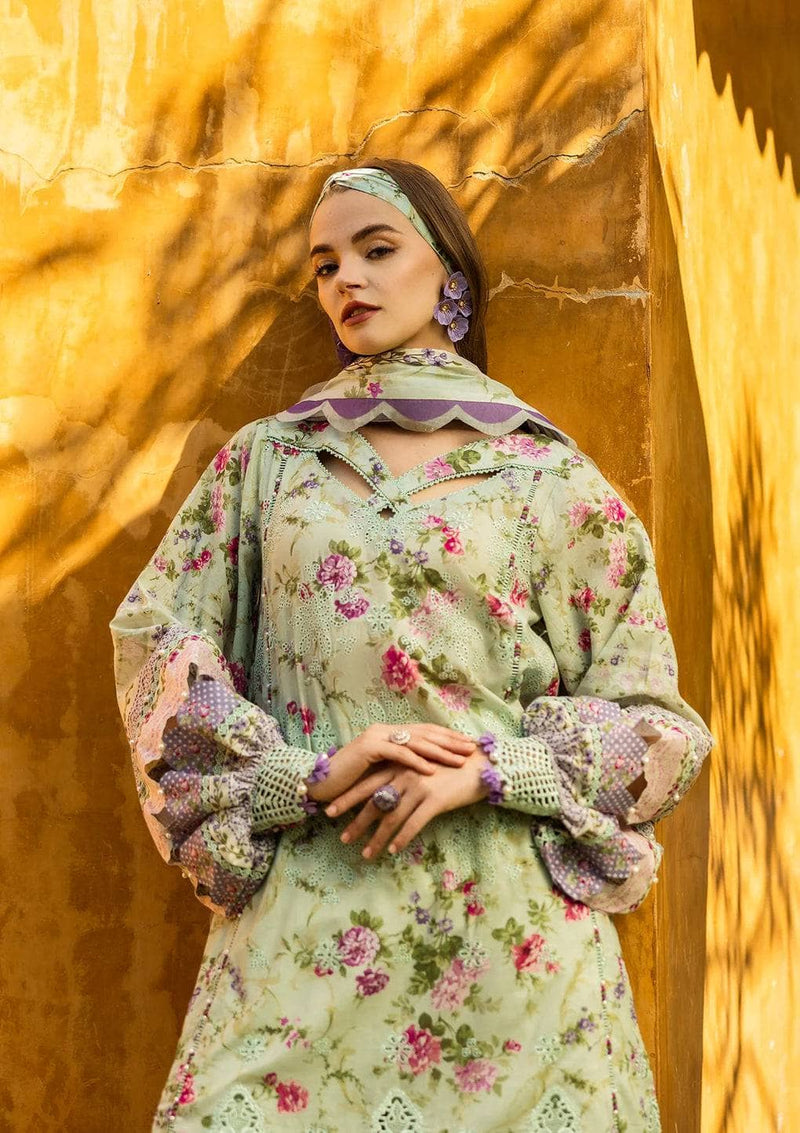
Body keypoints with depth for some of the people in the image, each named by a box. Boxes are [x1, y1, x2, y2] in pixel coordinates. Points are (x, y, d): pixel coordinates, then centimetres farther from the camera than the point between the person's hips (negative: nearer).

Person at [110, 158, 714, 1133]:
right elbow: (154, 642, 4)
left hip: (509, 925, -1)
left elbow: (653, 718, 5)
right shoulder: (265, 460, 11)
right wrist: (307, 776, -10)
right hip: (303, 915, 1)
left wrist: (485, 771, -11)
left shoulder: (549, 476, 6)